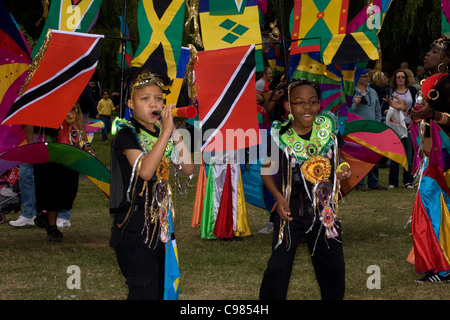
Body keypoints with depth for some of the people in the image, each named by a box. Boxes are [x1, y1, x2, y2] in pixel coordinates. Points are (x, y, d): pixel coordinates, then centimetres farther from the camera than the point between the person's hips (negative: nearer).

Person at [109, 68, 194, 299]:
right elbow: (145, 171, -26)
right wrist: (166, 132, -24)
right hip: (134, 226, -7)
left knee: (158, 289, 11)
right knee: (145, 291, -12)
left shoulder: (161, 134, 11)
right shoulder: (127, 135, -10)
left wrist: (175, 132, -4)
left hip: (159, 225, 8)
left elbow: (189, 169, 6)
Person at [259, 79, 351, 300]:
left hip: (325, 211, 3)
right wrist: (278, 197, -11)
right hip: (291, 210, -3)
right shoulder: (280, 136, -12)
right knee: (278, 267, -6)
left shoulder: (329, 128, -5)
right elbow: (266, 169, 1)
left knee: (333, 268, 13)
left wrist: (343, 172, -9)